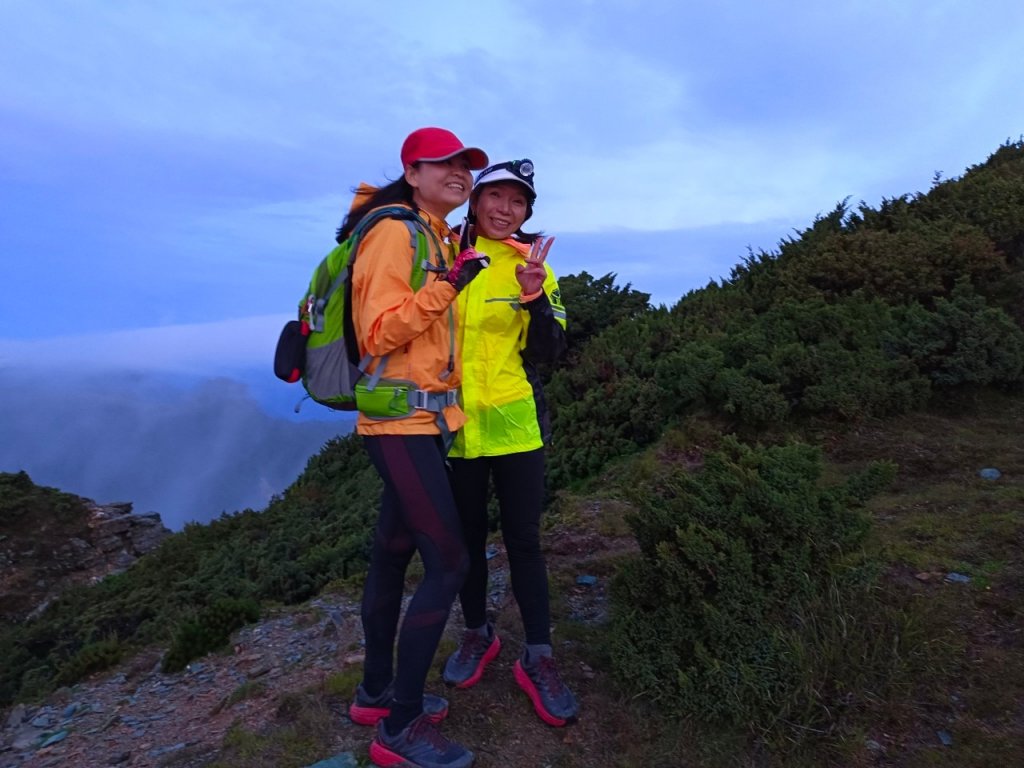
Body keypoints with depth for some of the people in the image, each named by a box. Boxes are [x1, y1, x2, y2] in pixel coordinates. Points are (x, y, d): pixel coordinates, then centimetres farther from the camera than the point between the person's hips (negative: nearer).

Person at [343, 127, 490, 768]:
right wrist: (447, 285, -22)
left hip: (422, 417, 9)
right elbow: (379, 333, -17)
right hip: (402, 418, -9)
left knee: (395, 553, 15)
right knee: (449, 561, -9)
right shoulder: (393, 232, -10)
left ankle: (376, 694, 30)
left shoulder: (438, 235, 17)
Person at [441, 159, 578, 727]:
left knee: (523, 541, 6)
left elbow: (550, 351, -5)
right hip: (454, 423, 1)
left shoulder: (533, 268, 2)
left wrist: (535, 298, -19)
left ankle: (537, 658, 21)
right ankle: (477, 633, 37)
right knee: (466, 535, 15)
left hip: (515, 423, 0)